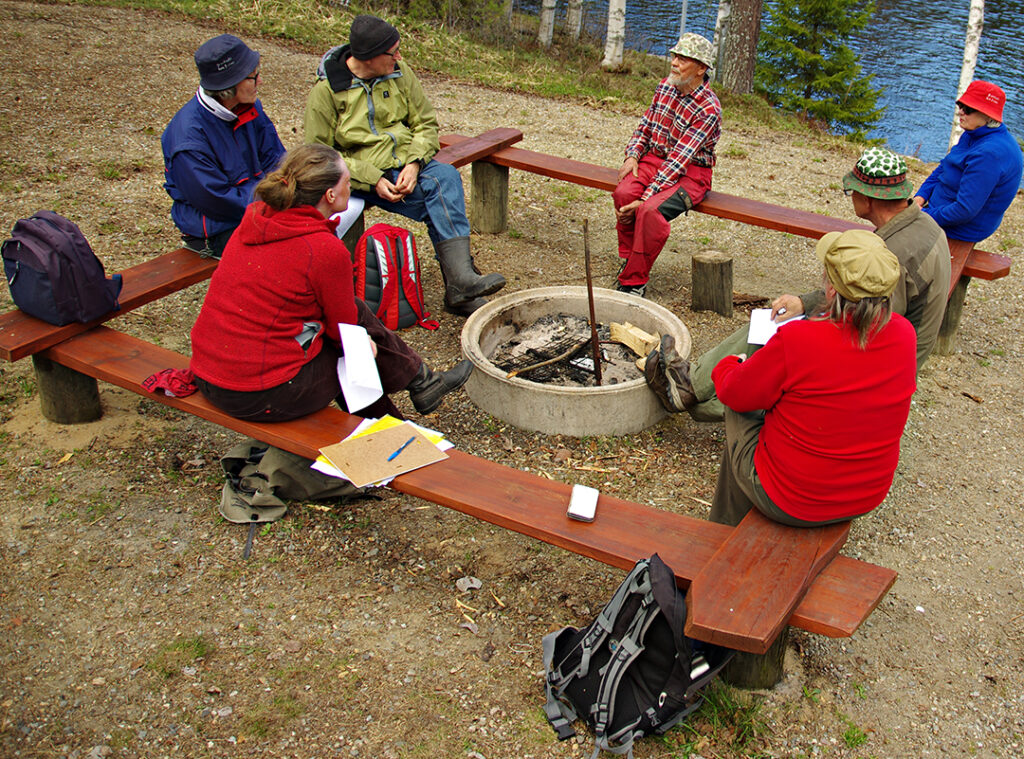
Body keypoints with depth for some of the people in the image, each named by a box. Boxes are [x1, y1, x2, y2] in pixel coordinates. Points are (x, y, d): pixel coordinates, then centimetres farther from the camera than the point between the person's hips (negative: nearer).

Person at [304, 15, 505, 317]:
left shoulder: (399, 72, 5)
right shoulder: (326, 91, -8)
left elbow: (426, 124, 7)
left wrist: (414, 163, -14)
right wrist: (373, 179, -19)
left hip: (409, 164, 4)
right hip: (365, 175, -4)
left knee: (447, 176, -29)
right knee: (442, 196, -28)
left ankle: (459, 281, -36)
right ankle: (459, 280, -31)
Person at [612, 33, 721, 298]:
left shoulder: (708, 109, -20)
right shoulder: (665, 86, 4)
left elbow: (678, 159, -25)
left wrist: (645, 198, -30)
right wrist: (632, 156, -6)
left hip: (691, 172, -6)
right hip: (655, 158, 6)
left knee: (650, 209, -34)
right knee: (623, 193, -27)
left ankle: (634, 281, -20)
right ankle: (629, 259, -8)